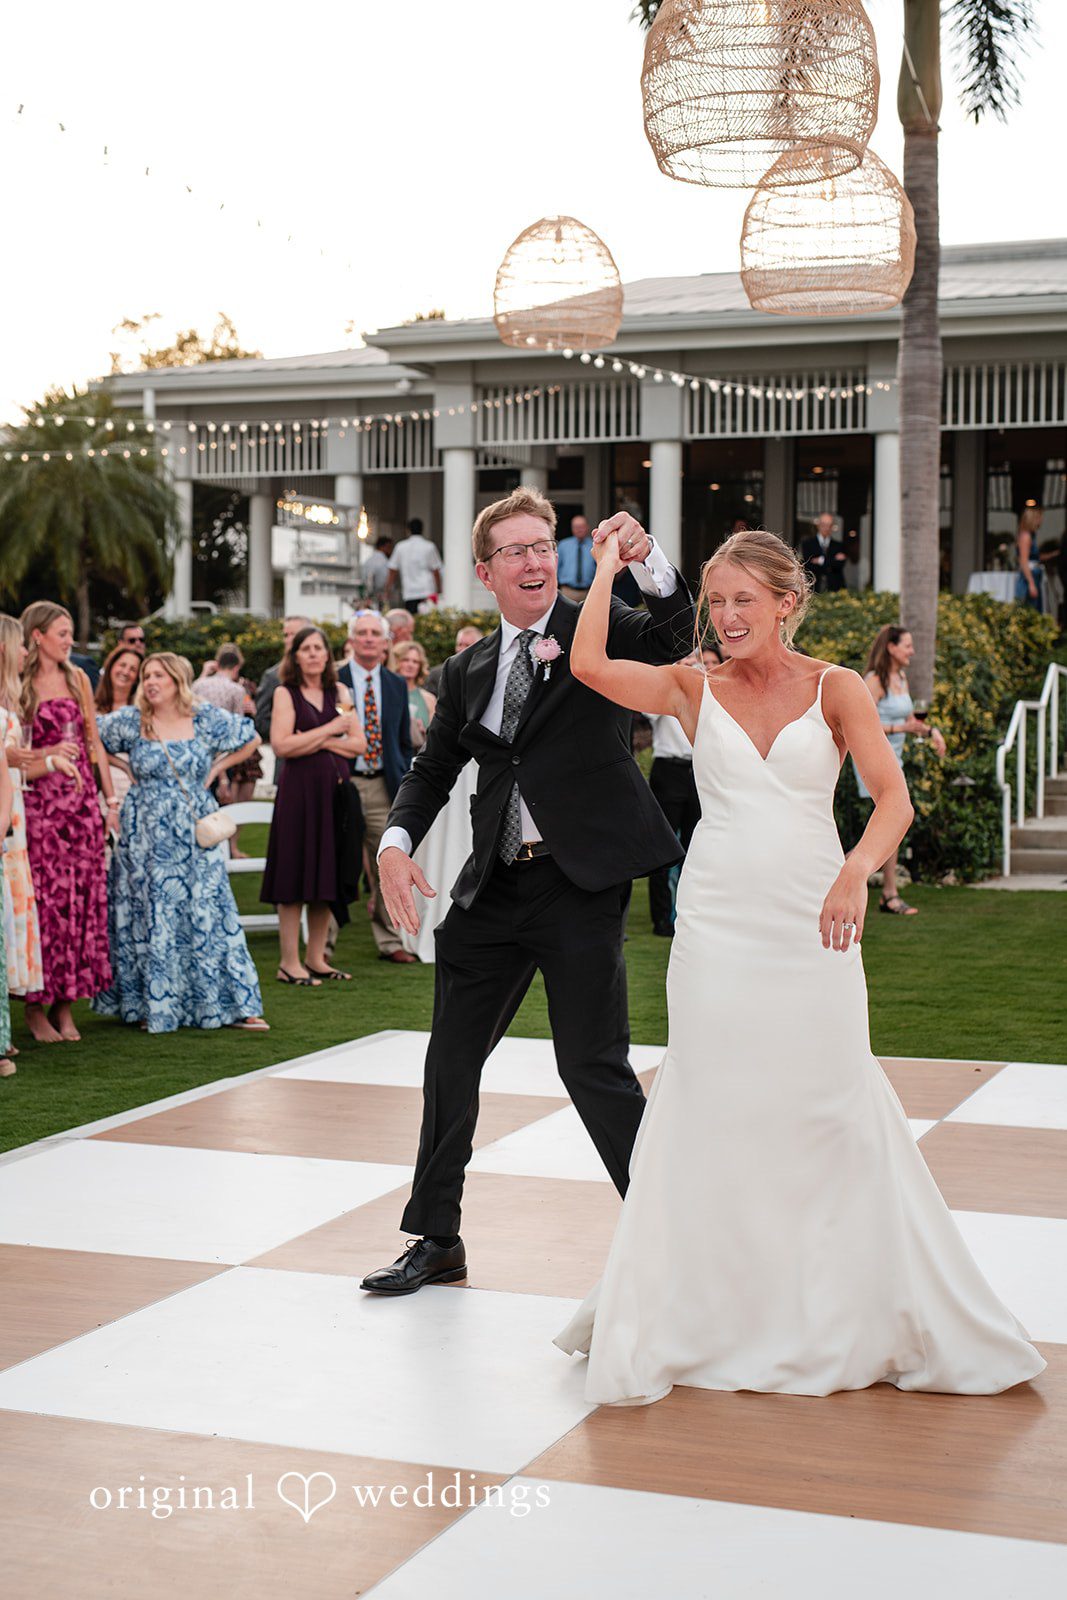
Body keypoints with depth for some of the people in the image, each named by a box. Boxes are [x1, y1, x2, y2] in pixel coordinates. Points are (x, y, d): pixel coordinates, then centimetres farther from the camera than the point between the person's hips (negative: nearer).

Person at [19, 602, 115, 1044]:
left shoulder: (77, 678, 12)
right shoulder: (19, 684, -1)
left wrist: (111, 799, 9)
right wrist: (49, 753, -14)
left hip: (81, 799, 4)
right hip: (39, 802, -4)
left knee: (82, 898, 2)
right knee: (44, 899, -5)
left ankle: (65, 1003, 11)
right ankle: (36, 1006, 5)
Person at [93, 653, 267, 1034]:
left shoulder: (206, 720, 1)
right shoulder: (129, 721, -1)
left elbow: (251, 738, 13)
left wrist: (215, 768, 5)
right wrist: (125, 772, 1)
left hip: (196, 835, 1)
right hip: (147, 836, -1)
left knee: (208, 916, 1)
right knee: (151, 917, 1)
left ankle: (230, 1006, 4)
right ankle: (154, 1006, 10)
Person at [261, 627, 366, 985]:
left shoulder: (339, 692, 12)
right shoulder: (285, 693, -1)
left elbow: (359, 744, 6)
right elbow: (281, 744, -14)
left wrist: (317, 741, -8)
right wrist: (331, 729, -10)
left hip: (335, 790, 5)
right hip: (299, 790, -5)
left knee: (326, 875, 7)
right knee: (295, 875, -4)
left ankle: (316, 958, 14)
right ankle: (289, 963, 0)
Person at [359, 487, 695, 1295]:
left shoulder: (599, 630, 0)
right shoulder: (468, 672, 13)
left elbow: (675, 637, -19)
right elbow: (434, 768, 18)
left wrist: (647, 558, -36)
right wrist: (397, 840, 0)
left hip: (582, 885, -6)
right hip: (494, 889, 6)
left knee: (593, 1064, -5)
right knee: (452, 1058, 11)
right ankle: (438, 1239, 26)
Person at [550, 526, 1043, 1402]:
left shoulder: (835, 688, 2)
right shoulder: (695, 690, 6)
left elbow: (894, 797, -9)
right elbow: (588, 664, -6)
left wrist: (857, 871, -28)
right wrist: (609, 567, 2)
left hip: (812, 926, -1)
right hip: (718, 926, 1)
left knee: (832, 1106, 3)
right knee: (711, 1109, 4)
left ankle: (850, 1314, 19)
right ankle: (707, 1309, 17)